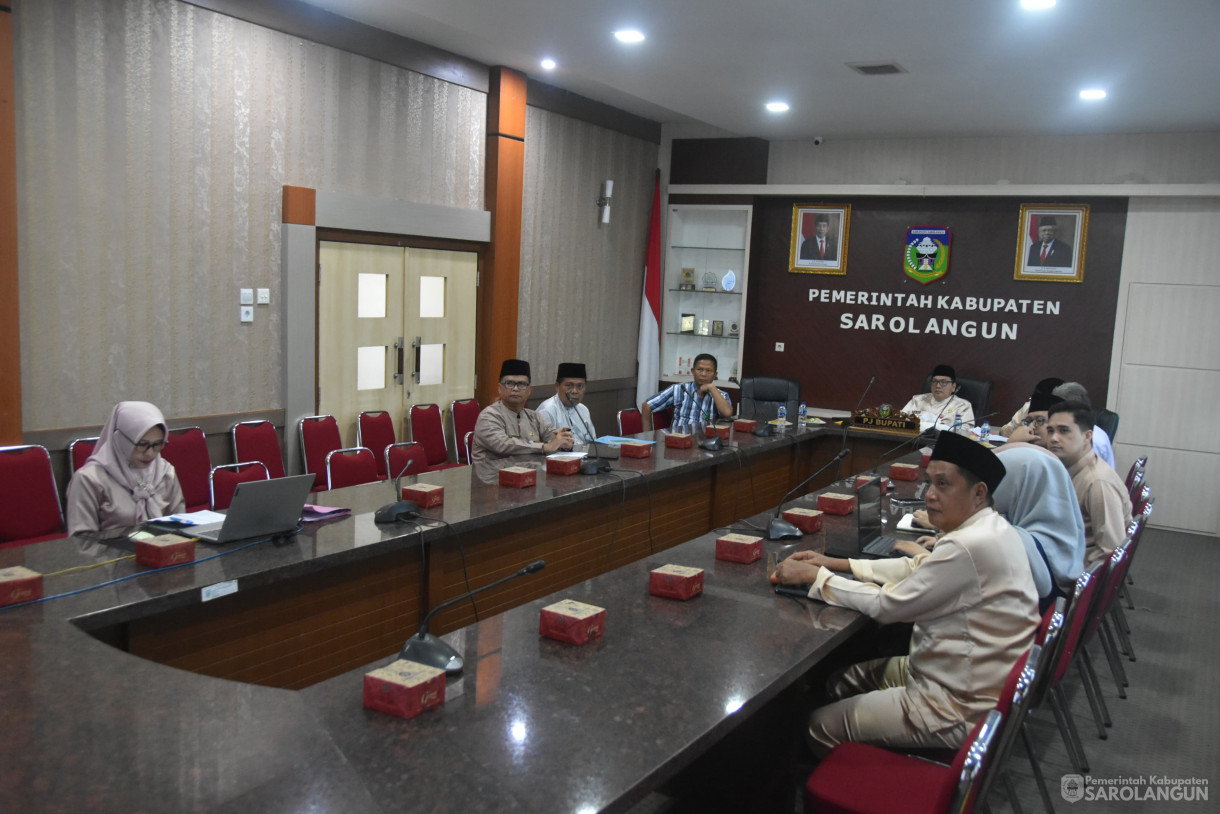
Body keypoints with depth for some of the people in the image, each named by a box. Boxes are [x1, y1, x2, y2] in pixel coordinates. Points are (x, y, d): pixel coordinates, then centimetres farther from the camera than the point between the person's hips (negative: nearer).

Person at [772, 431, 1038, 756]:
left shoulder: (968, 547, -29)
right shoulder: (989, 528, 2)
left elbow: (886, 605, -21)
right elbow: (917, 567, 12)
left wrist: (815, 576, -10)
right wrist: (835, 564, 6)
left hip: (959, 713, -10)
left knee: (821, 727, -2)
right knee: (843, 678, 20)